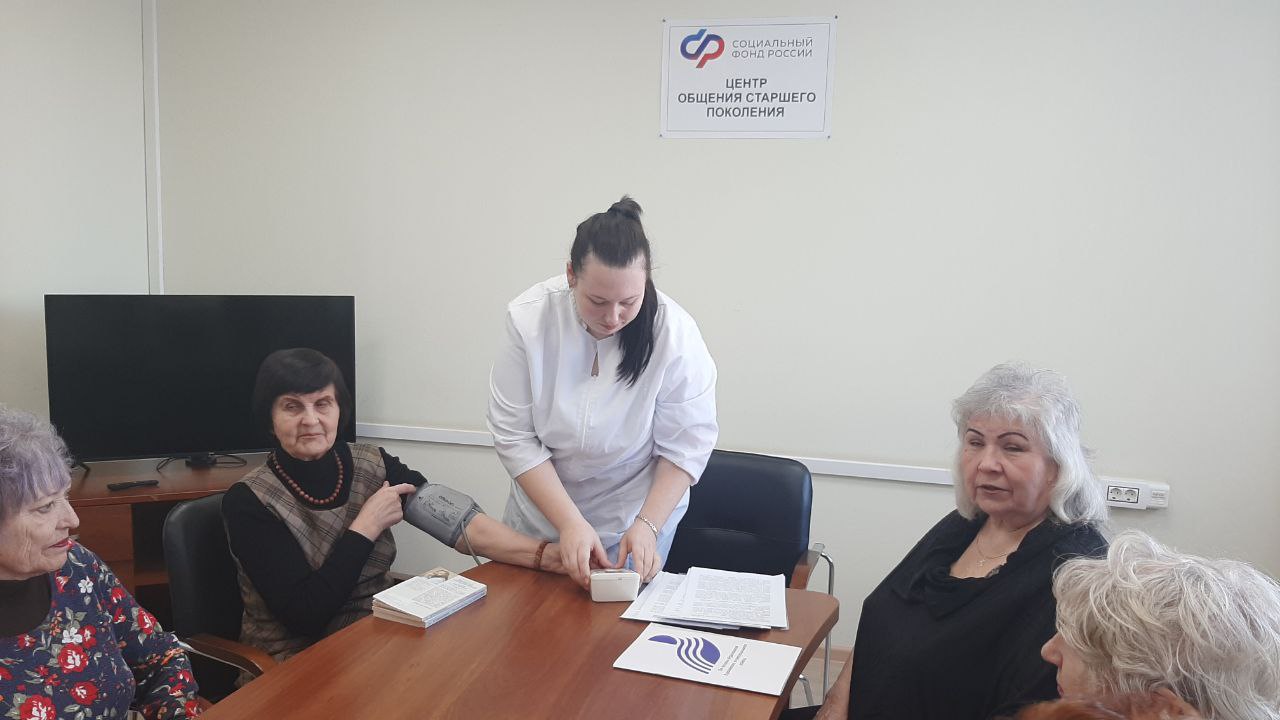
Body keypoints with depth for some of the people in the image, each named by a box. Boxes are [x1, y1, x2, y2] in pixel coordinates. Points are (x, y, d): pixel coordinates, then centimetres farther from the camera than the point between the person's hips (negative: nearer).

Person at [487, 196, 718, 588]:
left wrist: (647, 526, -23)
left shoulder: (675, 335, -23)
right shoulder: (529, 318, -21)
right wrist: (570, 523, -24)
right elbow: (515, 437, -18)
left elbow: (687, 446, -14)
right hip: (543, 508, 2)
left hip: (638, 512, -1)